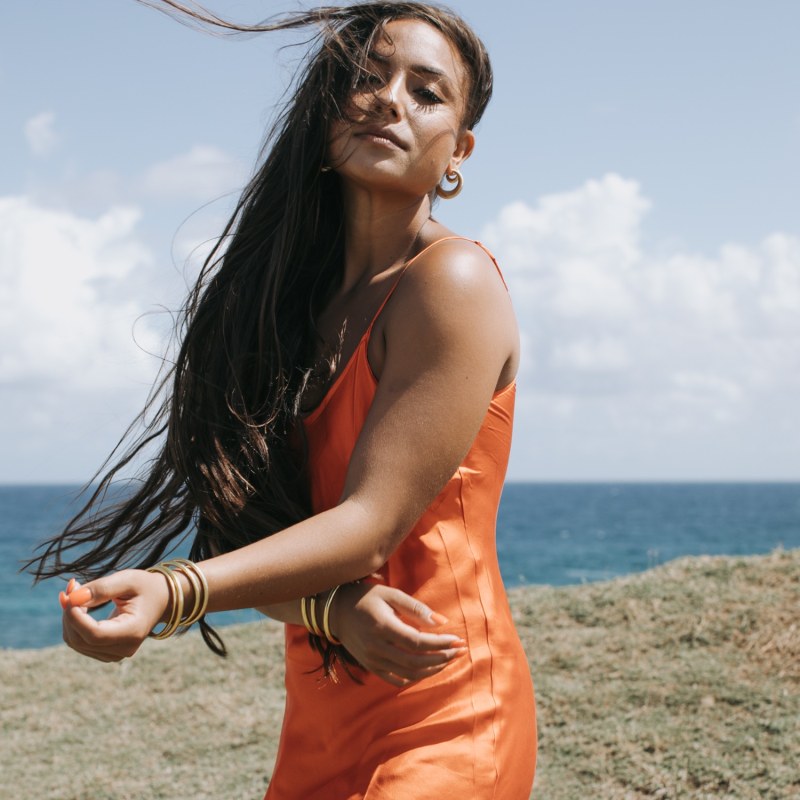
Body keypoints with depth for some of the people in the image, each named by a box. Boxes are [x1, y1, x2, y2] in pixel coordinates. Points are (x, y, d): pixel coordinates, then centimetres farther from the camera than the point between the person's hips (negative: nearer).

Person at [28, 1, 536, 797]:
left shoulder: (452, 281, -12)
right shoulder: (296, 300, 8)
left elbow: (374, 521, -19)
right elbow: (245, 528, 1)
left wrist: (174, 592, -31)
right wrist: (331, 609, -20)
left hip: (436, 729, -6)